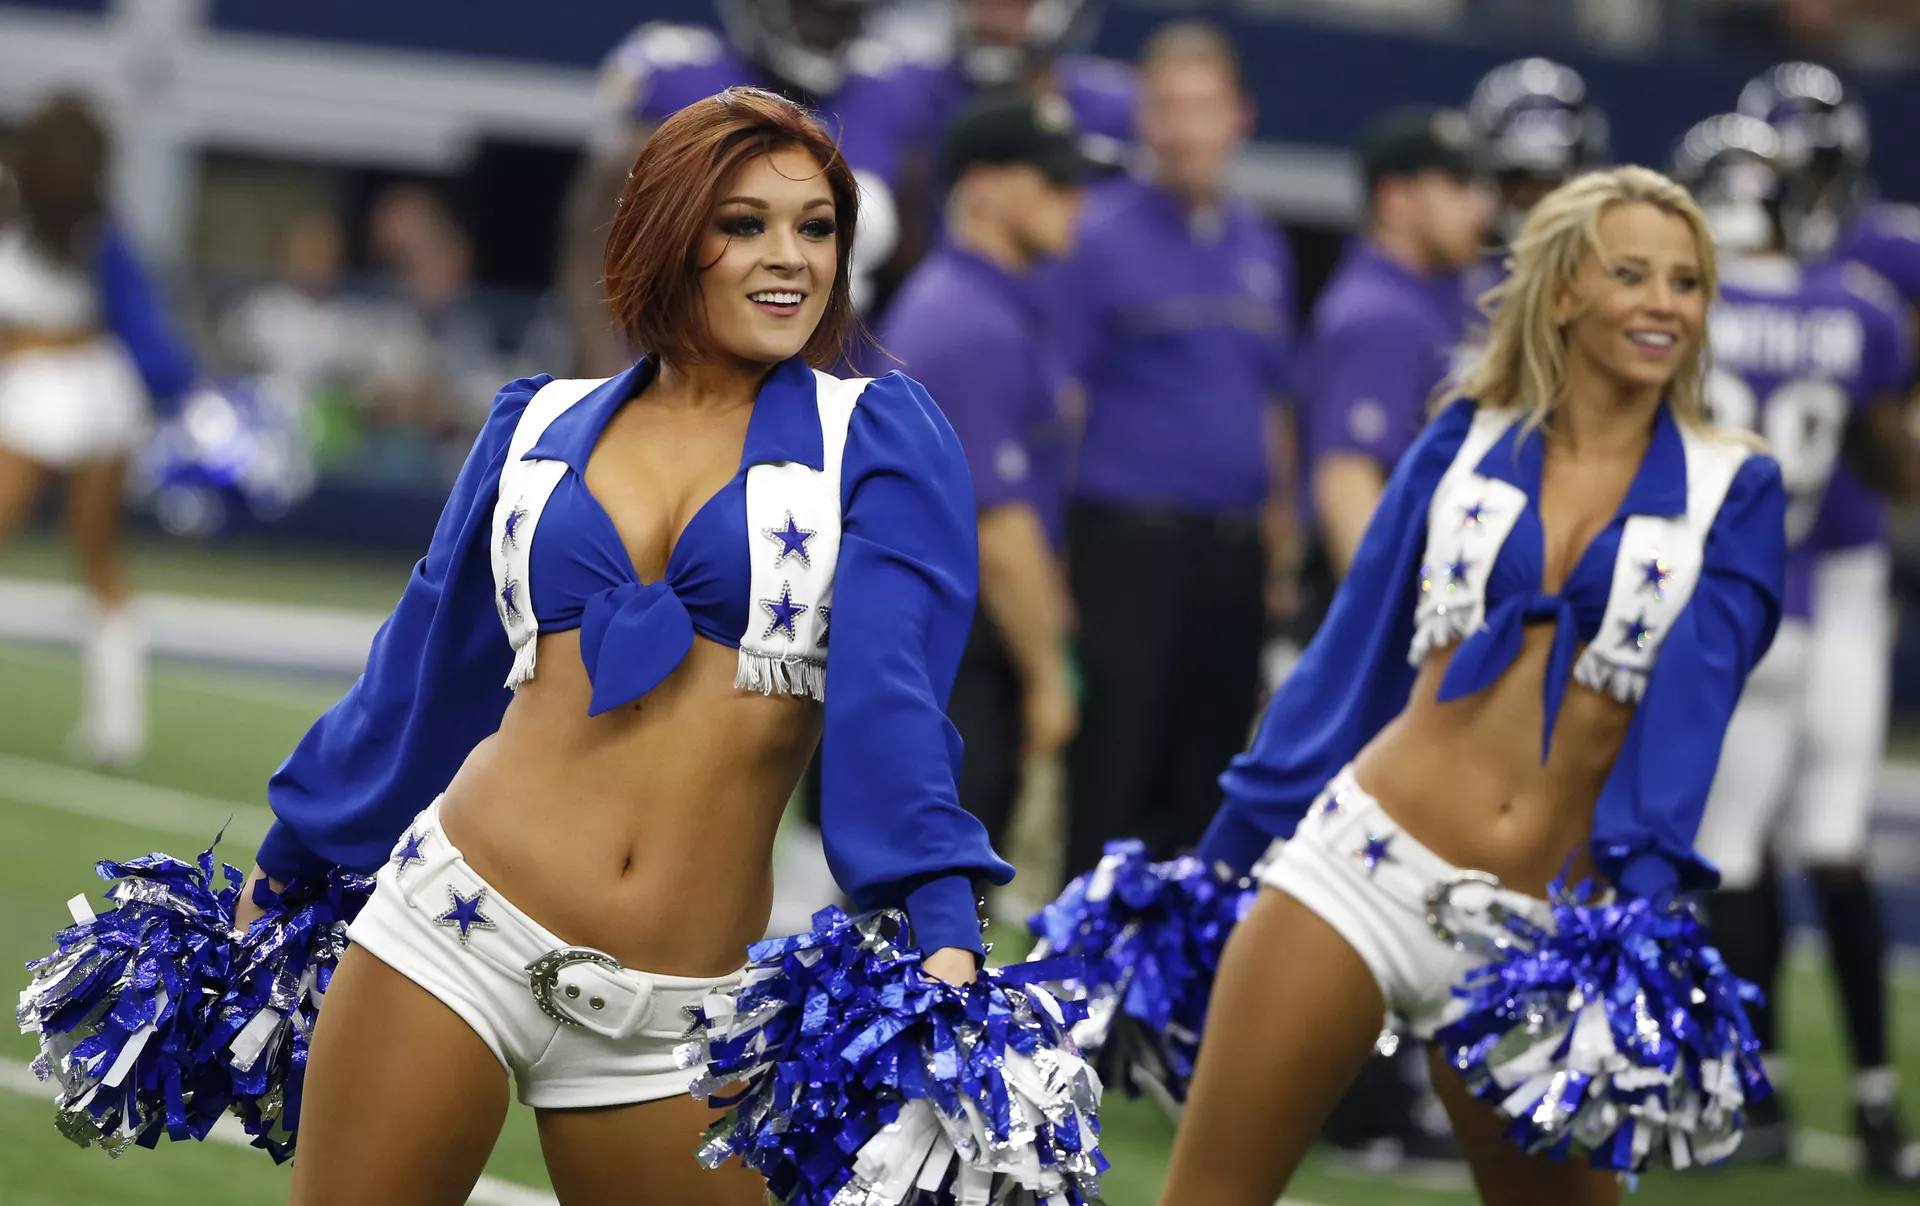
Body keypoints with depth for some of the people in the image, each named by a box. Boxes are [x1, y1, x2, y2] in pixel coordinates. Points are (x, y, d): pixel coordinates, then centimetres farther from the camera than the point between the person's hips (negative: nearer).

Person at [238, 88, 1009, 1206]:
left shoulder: (879, 436, 2)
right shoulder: (539, 424, 10)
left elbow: (892, 694, -11)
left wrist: (944, 932, -24)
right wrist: (282, 870, 26)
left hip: (673, 1016, -1)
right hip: (453, 929, 2)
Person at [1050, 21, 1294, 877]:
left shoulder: (1261, 250, 15)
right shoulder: (1098, 235, -4)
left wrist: (1278, 559, 16)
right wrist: (1054, 565, -11)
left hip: (1233, 549, 6)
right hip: (1129, 539, -6)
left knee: (1204, 777, 9)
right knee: (1111, 768, -6)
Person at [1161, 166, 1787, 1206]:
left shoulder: (1732, 492, 4)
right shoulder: (1462, 446, 9)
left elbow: (1692, 697, -7)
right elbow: (1351, 655, 13)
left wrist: (1644, 897, -21)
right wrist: (1225, 852, 13)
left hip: (1539, 925, 0)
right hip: (1361, 863, 1)